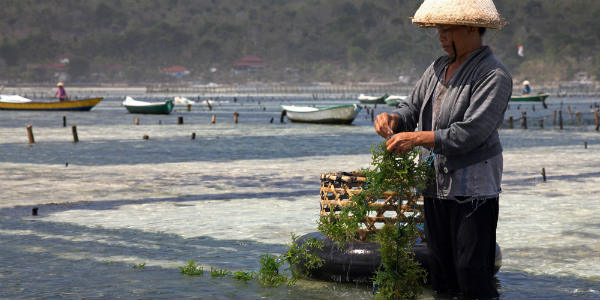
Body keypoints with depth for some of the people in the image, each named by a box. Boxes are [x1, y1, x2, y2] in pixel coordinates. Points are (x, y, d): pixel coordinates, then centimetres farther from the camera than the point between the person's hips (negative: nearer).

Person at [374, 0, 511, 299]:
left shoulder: (494, 75, -12)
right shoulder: (439, 68, 14)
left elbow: (471, 133, -20)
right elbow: (413, 107, 20)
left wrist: (417, 138, -19)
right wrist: (394, 118, -3)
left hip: (472, 189, -8)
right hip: (435, 187, 8)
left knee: (473, 275, -8)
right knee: (441, 275, 11)